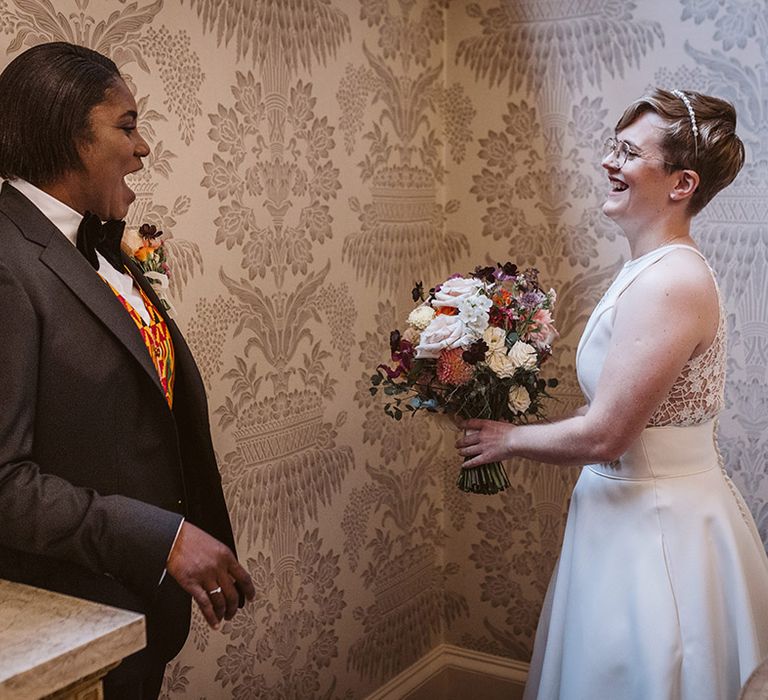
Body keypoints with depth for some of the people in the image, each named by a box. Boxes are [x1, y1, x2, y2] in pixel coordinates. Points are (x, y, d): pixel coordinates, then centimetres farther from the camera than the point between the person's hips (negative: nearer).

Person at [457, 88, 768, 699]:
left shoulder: (669, 284, -24)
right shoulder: (654, 271, 7)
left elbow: (604, 436, -23)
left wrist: (508, 439, -8)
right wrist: (515, 429, 9)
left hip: (654, 531, -9)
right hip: (641, 514, 9)